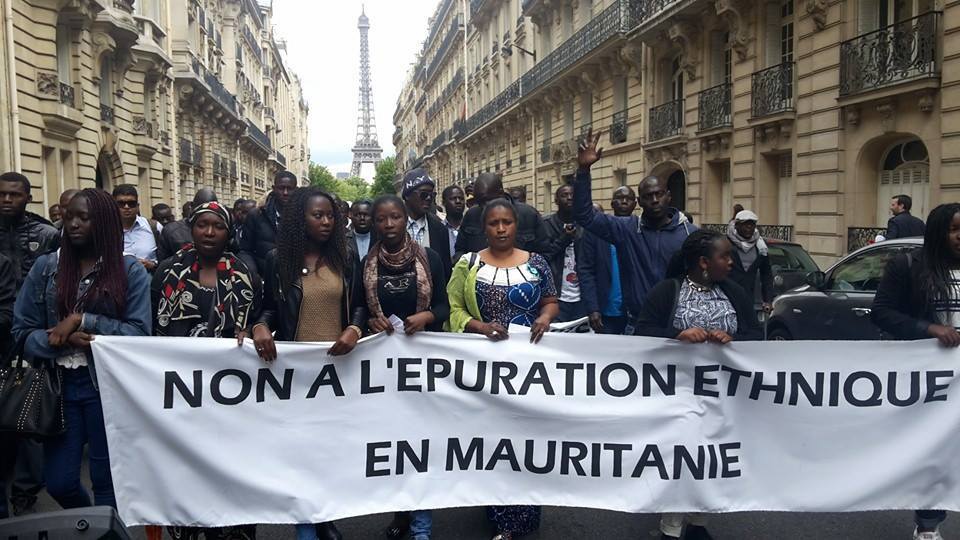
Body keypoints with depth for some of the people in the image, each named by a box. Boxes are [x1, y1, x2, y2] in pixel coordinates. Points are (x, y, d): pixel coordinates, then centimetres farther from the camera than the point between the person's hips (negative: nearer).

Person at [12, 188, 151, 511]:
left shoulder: (130, 270, -3)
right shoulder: (46, 267, 4)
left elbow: (140, 332, -9)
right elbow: (23, 331, 3)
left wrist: (82, 320, -16)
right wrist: (65, 341, -15)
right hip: (60, 385, 3)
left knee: (107, 480, 11)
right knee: (59, 483, 11)